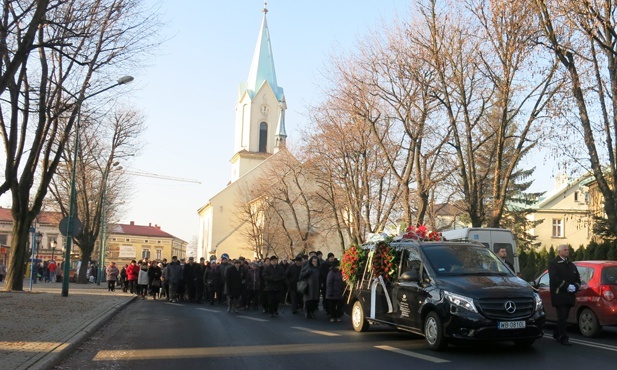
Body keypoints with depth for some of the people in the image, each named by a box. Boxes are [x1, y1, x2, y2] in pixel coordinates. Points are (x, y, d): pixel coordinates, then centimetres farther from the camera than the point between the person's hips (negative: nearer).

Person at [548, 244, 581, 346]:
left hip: (569, 295, 6)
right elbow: (554, 278, -13)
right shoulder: (553, 263, -1)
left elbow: (578, 279, 17)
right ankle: (563, 338, -8)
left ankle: (557, 335, 25)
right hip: (559, 295, -6)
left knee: (563, 317, 11)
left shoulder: (572, 265, 21)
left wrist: (575, 287, -3)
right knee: (562, 317, -10)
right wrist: (567, 286, -18)